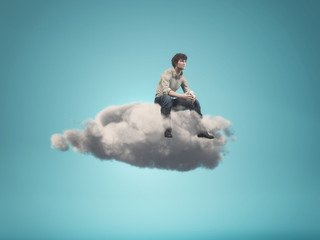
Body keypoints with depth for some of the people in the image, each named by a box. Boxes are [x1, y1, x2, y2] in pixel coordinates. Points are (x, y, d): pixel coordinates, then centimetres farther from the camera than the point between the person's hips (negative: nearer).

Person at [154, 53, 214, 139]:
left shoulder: (182, 76, 4)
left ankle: (200, 130, -4)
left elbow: (187, 90, 4)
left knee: (195, 102, -6)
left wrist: (192, 95, -22)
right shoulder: (167, 73, -18)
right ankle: (167, 129, -38)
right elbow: (166, 91, -32)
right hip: (160, 98, -7)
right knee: (168, 98, -43)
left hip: (172, 100, 7)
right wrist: (182, 96, -41)